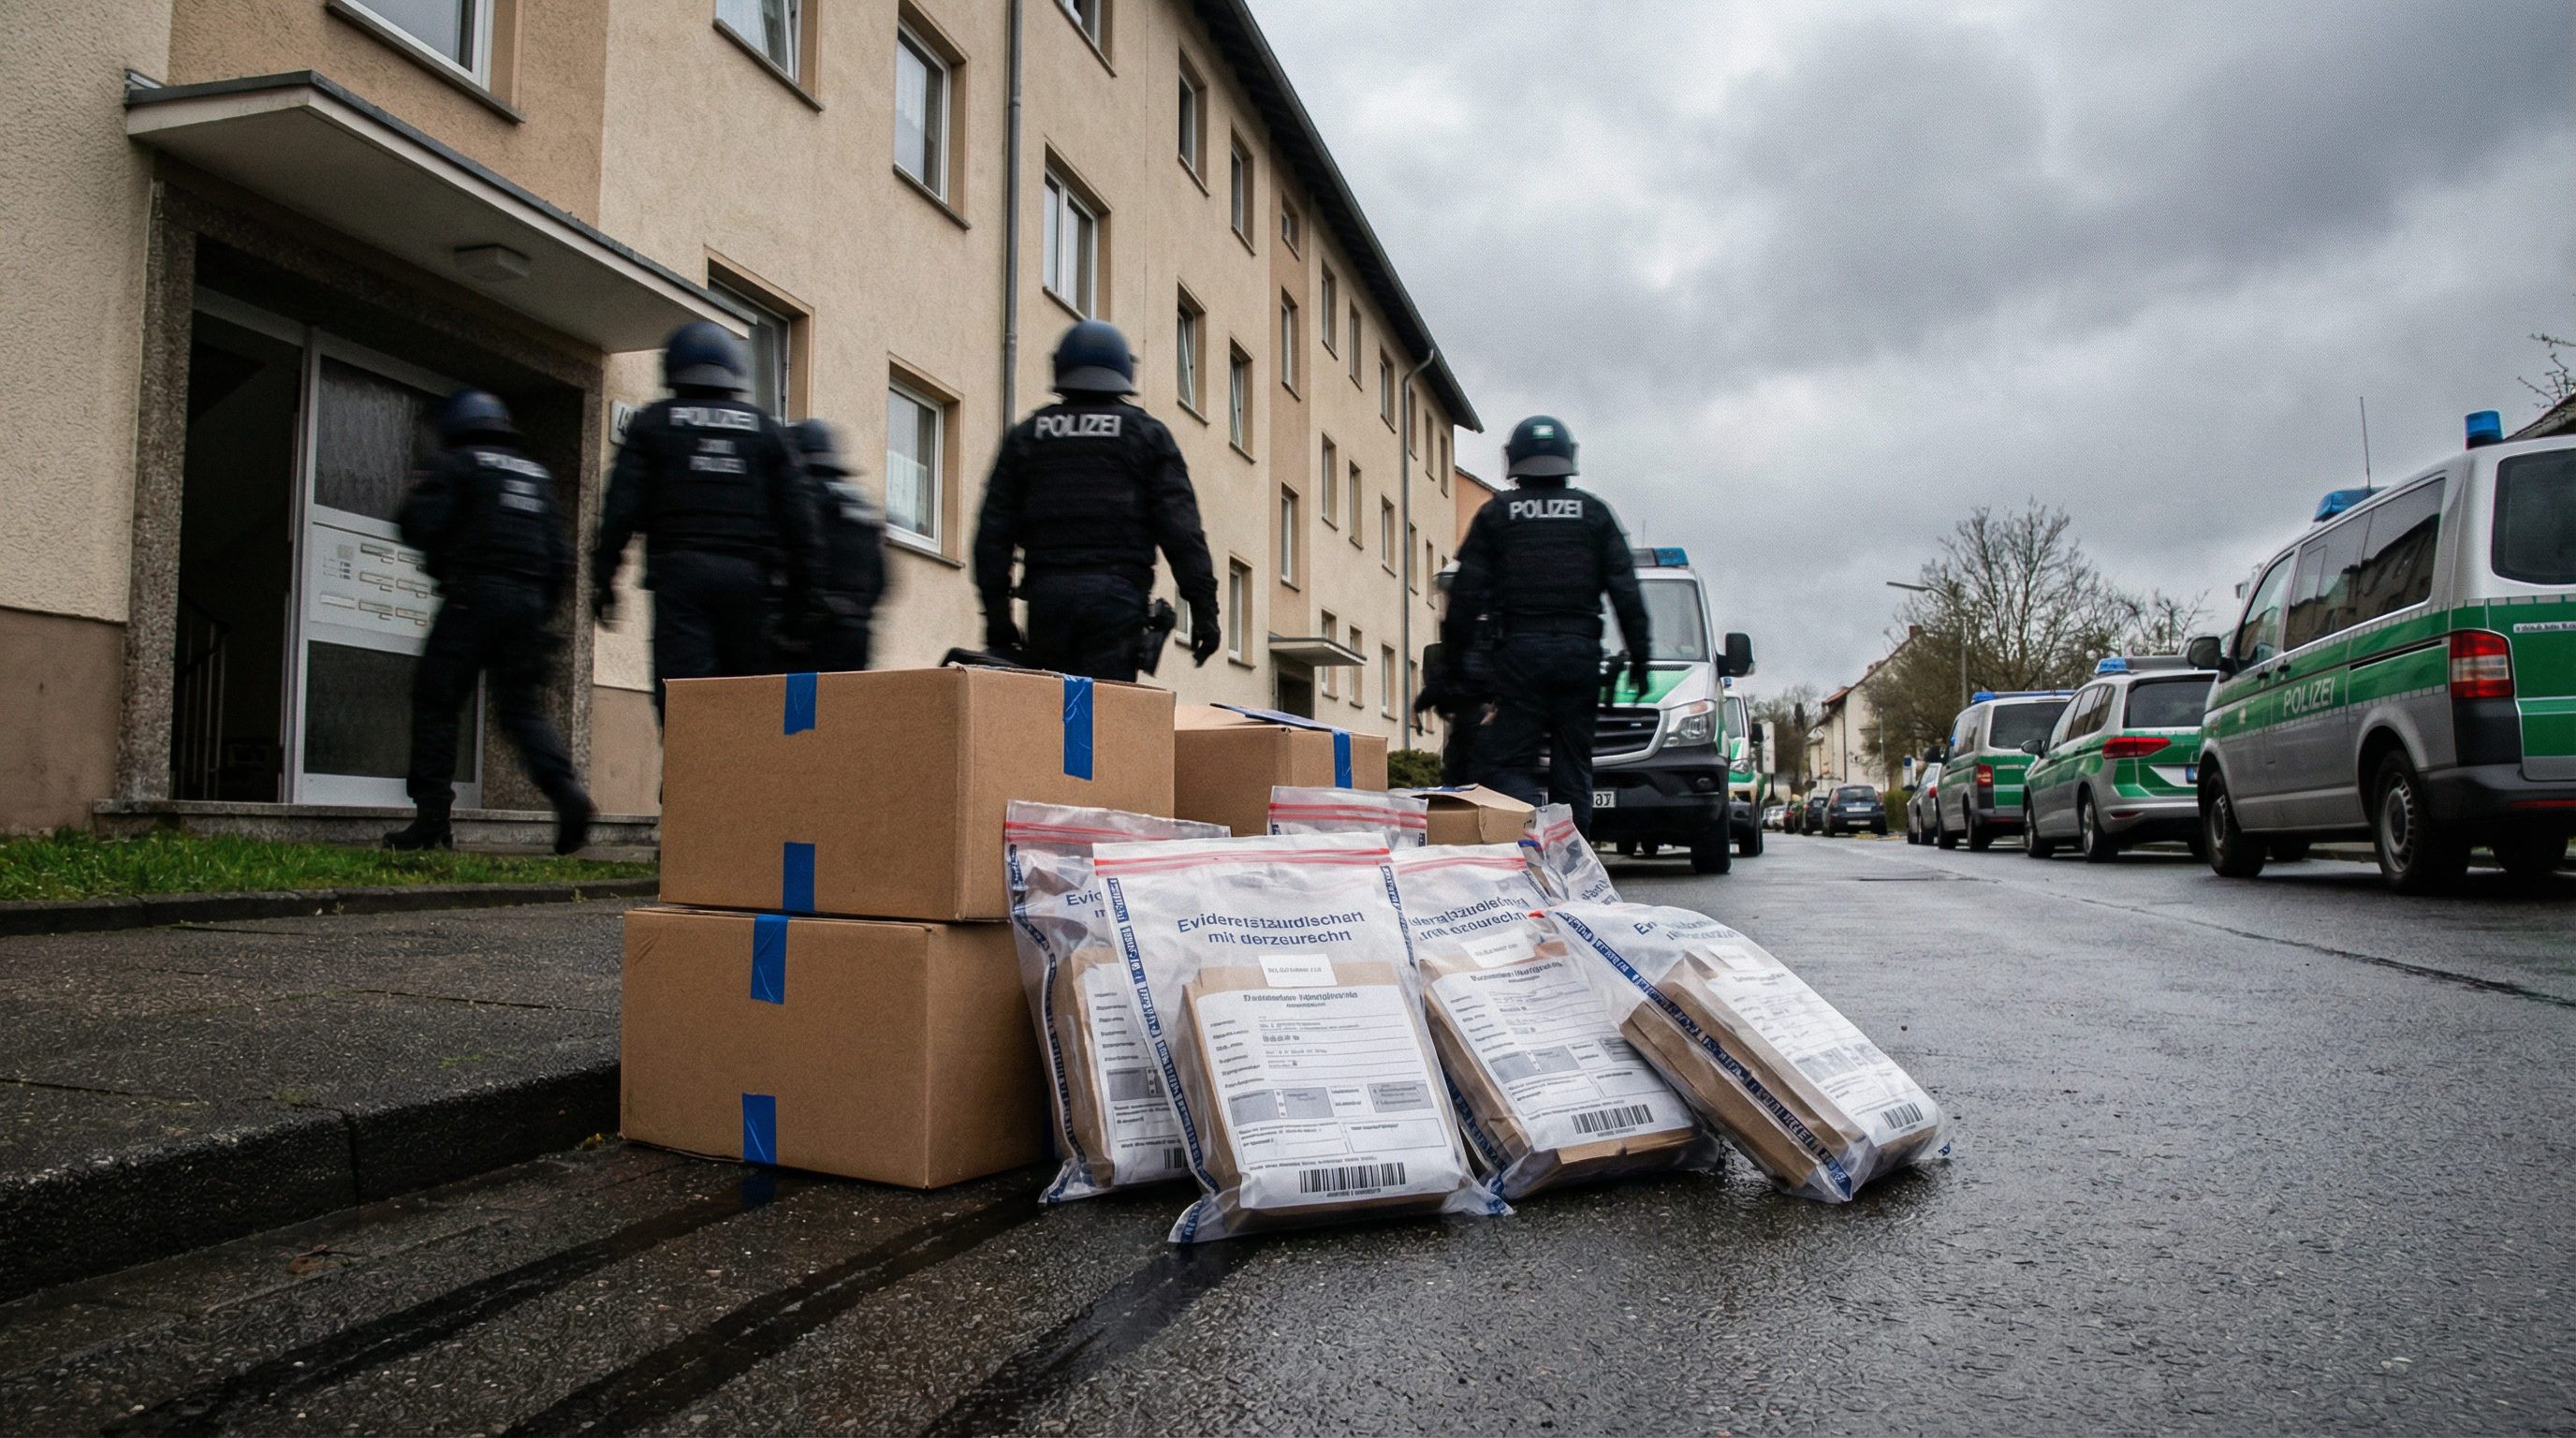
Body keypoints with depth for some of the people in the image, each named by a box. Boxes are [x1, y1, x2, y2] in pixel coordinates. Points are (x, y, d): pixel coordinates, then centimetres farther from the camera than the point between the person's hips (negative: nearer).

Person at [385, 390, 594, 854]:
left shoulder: (455, 465, 4)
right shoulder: (537, 475, 20)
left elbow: (419, 528, -8)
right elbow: (559, 556, 15)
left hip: (474, 594, -5)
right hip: (528, 599, 5)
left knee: (435, 702, 3)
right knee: (521, 706, 7)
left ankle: (431, 820, 0)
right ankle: (566, 791, -16)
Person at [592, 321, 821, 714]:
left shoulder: (651, 424, 11)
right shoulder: (766, 429, 15)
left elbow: (621, 505, 3)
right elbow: (798, 513, 8)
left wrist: (603, 577, 4)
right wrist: (803, 588, 9)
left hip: (679, 569, -2)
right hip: (746, 575, 2)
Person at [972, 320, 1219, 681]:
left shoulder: (1025, 435, 16)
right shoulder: (1147, 434, 9)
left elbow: (993, 532, 11)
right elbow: (1181, 527, -1)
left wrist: (996, 613, 12)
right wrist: (1204, 606, -1)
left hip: (1046, 592, 2)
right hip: (1116, 594, -2)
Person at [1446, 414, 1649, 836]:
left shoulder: (1495, 513, 8)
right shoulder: (1594, 512, 12)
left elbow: (1467, 590, 2)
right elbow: (1625, 588, 9)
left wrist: (1455, 654, 8)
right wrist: (1638, 655, 12)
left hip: (1519, 648, -2)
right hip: (1581, 649, 2)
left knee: (1507, 764, -2)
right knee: (1572, 767, 8)